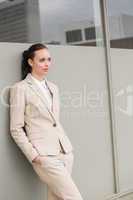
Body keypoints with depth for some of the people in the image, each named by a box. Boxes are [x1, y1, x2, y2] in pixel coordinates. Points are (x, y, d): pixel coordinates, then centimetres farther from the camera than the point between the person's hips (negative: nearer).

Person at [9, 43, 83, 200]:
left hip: (65, 152, 6)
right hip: (45, 156, -6)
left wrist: (67, 145, 10)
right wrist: (33, 155, -11)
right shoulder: (20, 88, -3)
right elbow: (16, 129, -5)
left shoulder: (53, 87, 15)